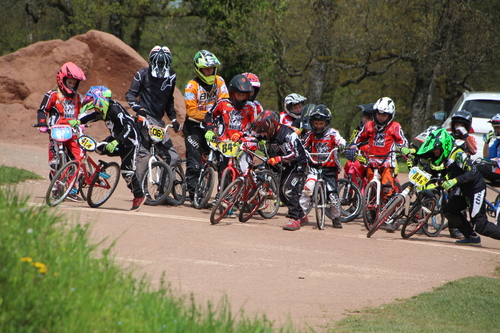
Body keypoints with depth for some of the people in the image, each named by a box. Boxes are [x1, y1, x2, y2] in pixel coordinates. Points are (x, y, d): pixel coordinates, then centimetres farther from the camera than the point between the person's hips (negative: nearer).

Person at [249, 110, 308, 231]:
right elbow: (253, 134, 6)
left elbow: (295, 154, -30)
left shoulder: (288, 135, -28)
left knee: (288, 189, -23)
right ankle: (302, 217, 21)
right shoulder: (271, 133, -4)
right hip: (287, 165, 9)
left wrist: (278, 159, -38)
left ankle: (295, 219, -19)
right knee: (283, 194, 7)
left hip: (298, 163, -9)